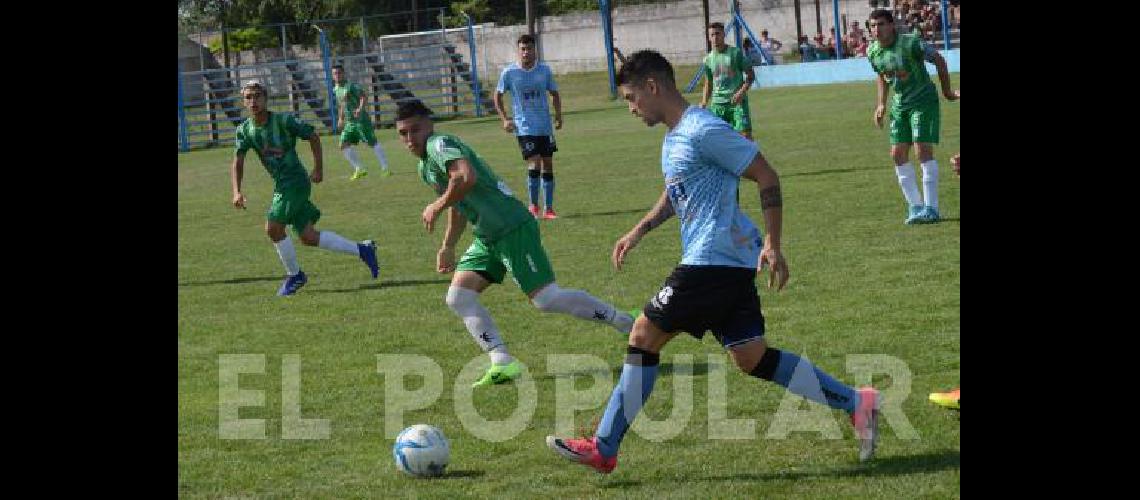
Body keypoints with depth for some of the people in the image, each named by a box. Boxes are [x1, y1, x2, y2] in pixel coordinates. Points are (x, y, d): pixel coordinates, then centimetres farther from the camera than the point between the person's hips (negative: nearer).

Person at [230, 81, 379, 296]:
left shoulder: (284, 121, -13)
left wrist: (319, 169, -1)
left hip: (296, 180, -6)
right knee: (308, 237, 6)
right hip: (281, 185, 6)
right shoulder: (244, 130, 0)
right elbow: (238, 162, -6)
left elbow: (313, 136, -2)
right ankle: (362, 249, 18)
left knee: (273, 228, -15)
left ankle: (294, 275, 5)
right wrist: (237, 192, -21)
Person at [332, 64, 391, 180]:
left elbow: (364, 97, -20)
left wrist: (360, 109, -35)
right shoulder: (336, 89, 13)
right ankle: (359, 169, 4)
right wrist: (340, 118, 23)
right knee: (344, 145, -3)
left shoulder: (351, 85, -11)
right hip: (349, 122, 8)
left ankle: (385, 168, -3)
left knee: (372, 143, -8)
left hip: (361, 120, -8)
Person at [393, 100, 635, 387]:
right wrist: (448, 246, 34)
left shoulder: (439, 144, -12)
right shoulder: (424, 167, 19)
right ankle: (503, 363, -5)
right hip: (486, 239, 10)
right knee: (458, 297, 0)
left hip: (512, 228, -10)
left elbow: (467, 177, -32)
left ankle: (627, 323, 2)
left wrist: (437, 206, -19)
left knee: (546, 299, -13)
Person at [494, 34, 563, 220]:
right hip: (524, 128, -3)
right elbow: (498, 95, 6)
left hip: (545, 126, 4)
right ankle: (533, 207, 1)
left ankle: (549, 208, 14)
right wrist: (504, 119, -3)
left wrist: (558, 115, 2)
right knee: (534, 164, -13)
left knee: (548, 165, 5)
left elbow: (554, 93, 14)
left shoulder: (544, 70, 3)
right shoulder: (509, 72, -5)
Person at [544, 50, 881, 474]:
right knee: (752, 358, 8)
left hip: (712, 261, -10)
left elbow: (766, 177, -13)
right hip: (729, 264, 10)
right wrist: (639, 232, 26)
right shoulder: (674, 137, 17)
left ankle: (602, 450, 0)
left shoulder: (703, 131, -14)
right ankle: (856, 403, 8)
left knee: (644, 335, -5)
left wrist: (771, 244, -17)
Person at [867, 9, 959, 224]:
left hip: (924, 100, -6)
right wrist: (882, 104, 11)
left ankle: (931, 208, -10)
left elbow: (939, 60, -9)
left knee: (923, 149, -14)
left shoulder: (911, 43, -21)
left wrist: (946, 91, -1)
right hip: (899, 105, 7)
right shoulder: (873, 52, -2)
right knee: (898, 154, 0)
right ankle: (915, 206, 9)